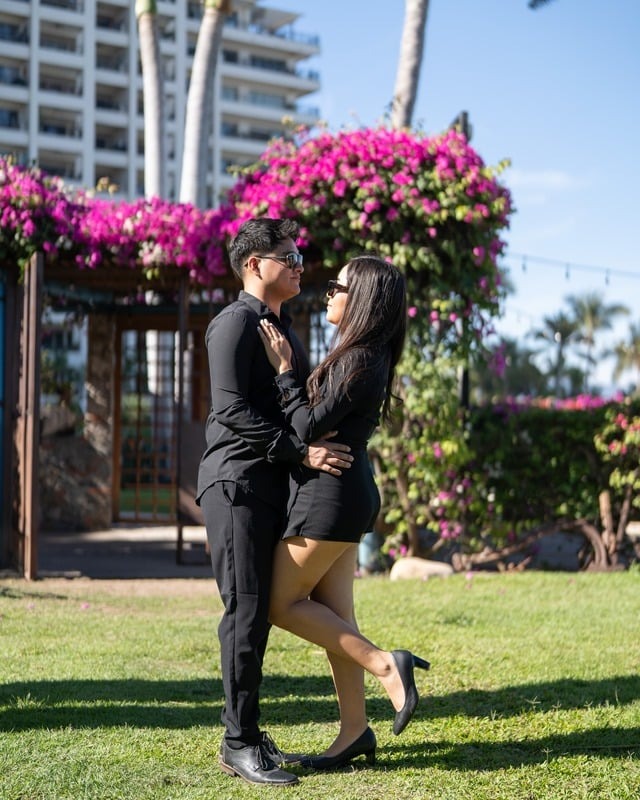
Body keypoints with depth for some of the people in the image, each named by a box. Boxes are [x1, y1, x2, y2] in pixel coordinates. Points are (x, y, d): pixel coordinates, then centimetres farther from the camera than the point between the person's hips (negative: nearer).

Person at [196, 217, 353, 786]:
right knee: (246, 610, -9)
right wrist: (301, 451, -20)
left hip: (273, 484, 9)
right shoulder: (235, 323, -9)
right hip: (237, 483, -9)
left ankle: (247, 731, 16)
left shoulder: (284, 329, 20)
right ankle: (239, 744, -5)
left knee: (259, 611, 10)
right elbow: (232, 410, -18)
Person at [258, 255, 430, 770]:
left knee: (282, 604, -1)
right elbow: (324, 420, 15)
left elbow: (308, 426, -17)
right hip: (345, 493, 10)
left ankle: (385, 665, -4)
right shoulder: (361, 356, 12)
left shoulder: (359, 361, -18)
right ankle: (355, 732, 12)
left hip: (330, 495, -10)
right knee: (333, 614, 10)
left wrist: (284, 370, -10)